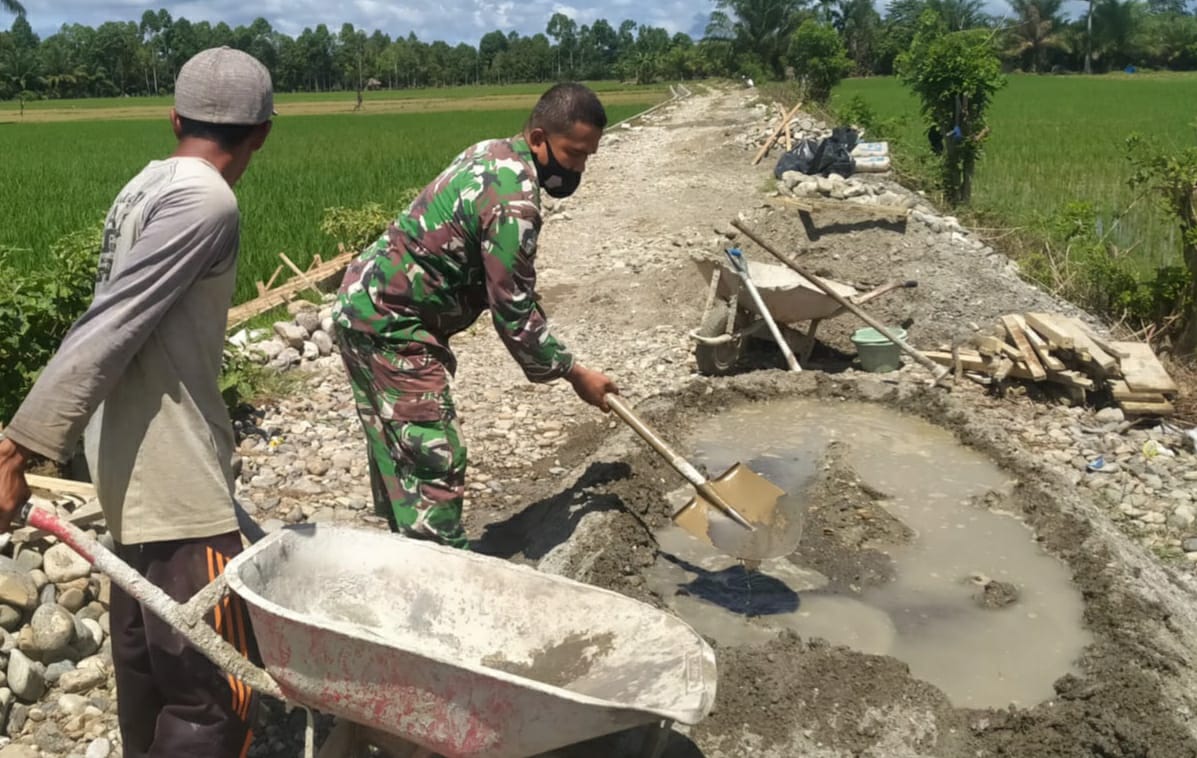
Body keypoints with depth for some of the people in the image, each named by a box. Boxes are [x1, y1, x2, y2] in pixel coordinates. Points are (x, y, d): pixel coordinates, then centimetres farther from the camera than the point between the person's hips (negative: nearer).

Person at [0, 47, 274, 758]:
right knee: (216, 692, -4)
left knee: (148, 653, 23)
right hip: (176, 482, -10)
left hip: (139, 469, 10)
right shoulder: (206, 202, -18)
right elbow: (105, 333, -23)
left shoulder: (145, 187, 10)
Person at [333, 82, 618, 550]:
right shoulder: (513, 201, -23)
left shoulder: (494, 154, 8)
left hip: (365, 306, 10)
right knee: (434, 456, -7)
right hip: (389, 324, -10)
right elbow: (513, 314, -18)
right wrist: (574, 373, -7)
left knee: (399, 452, 17)